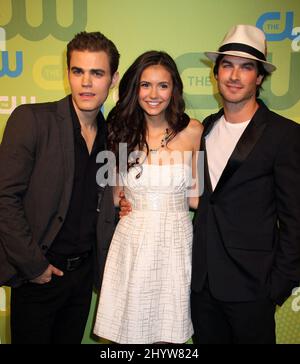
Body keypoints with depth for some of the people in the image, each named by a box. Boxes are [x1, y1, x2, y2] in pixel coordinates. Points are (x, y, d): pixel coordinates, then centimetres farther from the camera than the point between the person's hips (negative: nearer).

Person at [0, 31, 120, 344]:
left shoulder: (111, 133, 4)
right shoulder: (32, 119, -12)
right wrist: (34, 265, -15)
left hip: (84, 271, 5)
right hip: (37, 274, -4)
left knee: (71, 338, 19)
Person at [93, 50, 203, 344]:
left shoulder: (193, 131, -2)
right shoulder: (121, 132, 1)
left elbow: (196, 197, 3)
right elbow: (113, 195, 10)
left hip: (176, 242, 0)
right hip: (132, 242, 1)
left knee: (168, 333, 12)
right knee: (126, 333, 11)